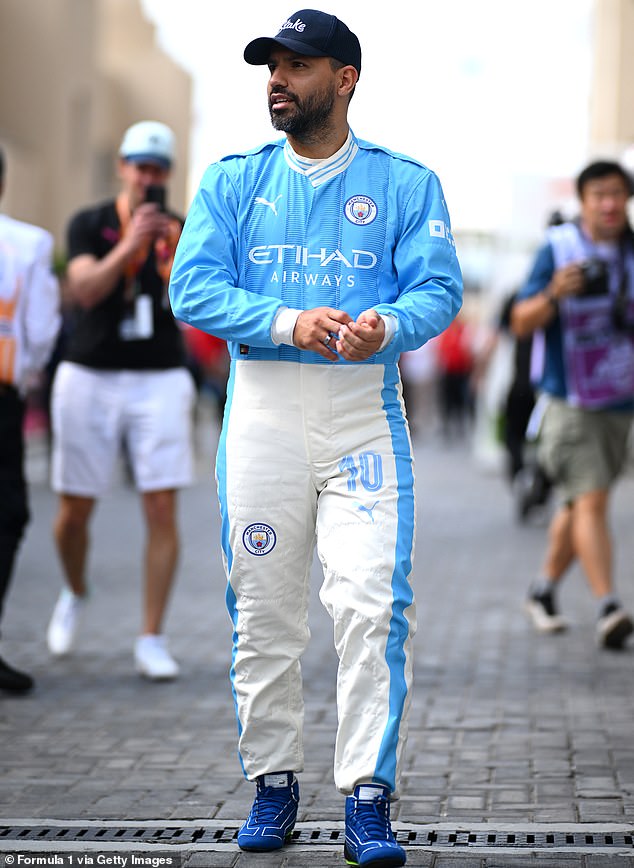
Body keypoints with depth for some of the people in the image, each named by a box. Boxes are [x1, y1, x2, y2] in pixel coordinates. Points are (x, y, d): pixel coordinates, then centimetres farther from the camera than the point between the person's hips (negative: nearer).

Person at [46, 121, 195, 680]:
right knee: (75, 509, 8)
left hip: (160, 381, 0)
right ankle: (76, 594, 39)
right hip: (90, 378, 0)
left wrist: (175, 260, -30)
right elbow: (85, 290, -18)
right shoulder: (89, 225, -2)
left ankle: (151, 640, -2)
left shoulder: (182, 232, 1)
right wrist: (129, 245, -31)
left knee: (162, 510, -8)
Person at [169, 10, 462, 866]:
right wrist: (289, 321, -17)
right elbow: (194, 287, -1)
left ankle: (368, 798, -8)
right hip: (262, 409, 2)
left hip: (366, 414, -2)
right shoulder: (232, 181, 10)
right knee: (262, 609, 5)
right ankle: (272, 784, 19)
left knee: (373, 606, -11)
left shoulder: (407, 184, 7)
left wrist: (386, 325, -25)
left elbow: (439, 289, -2)